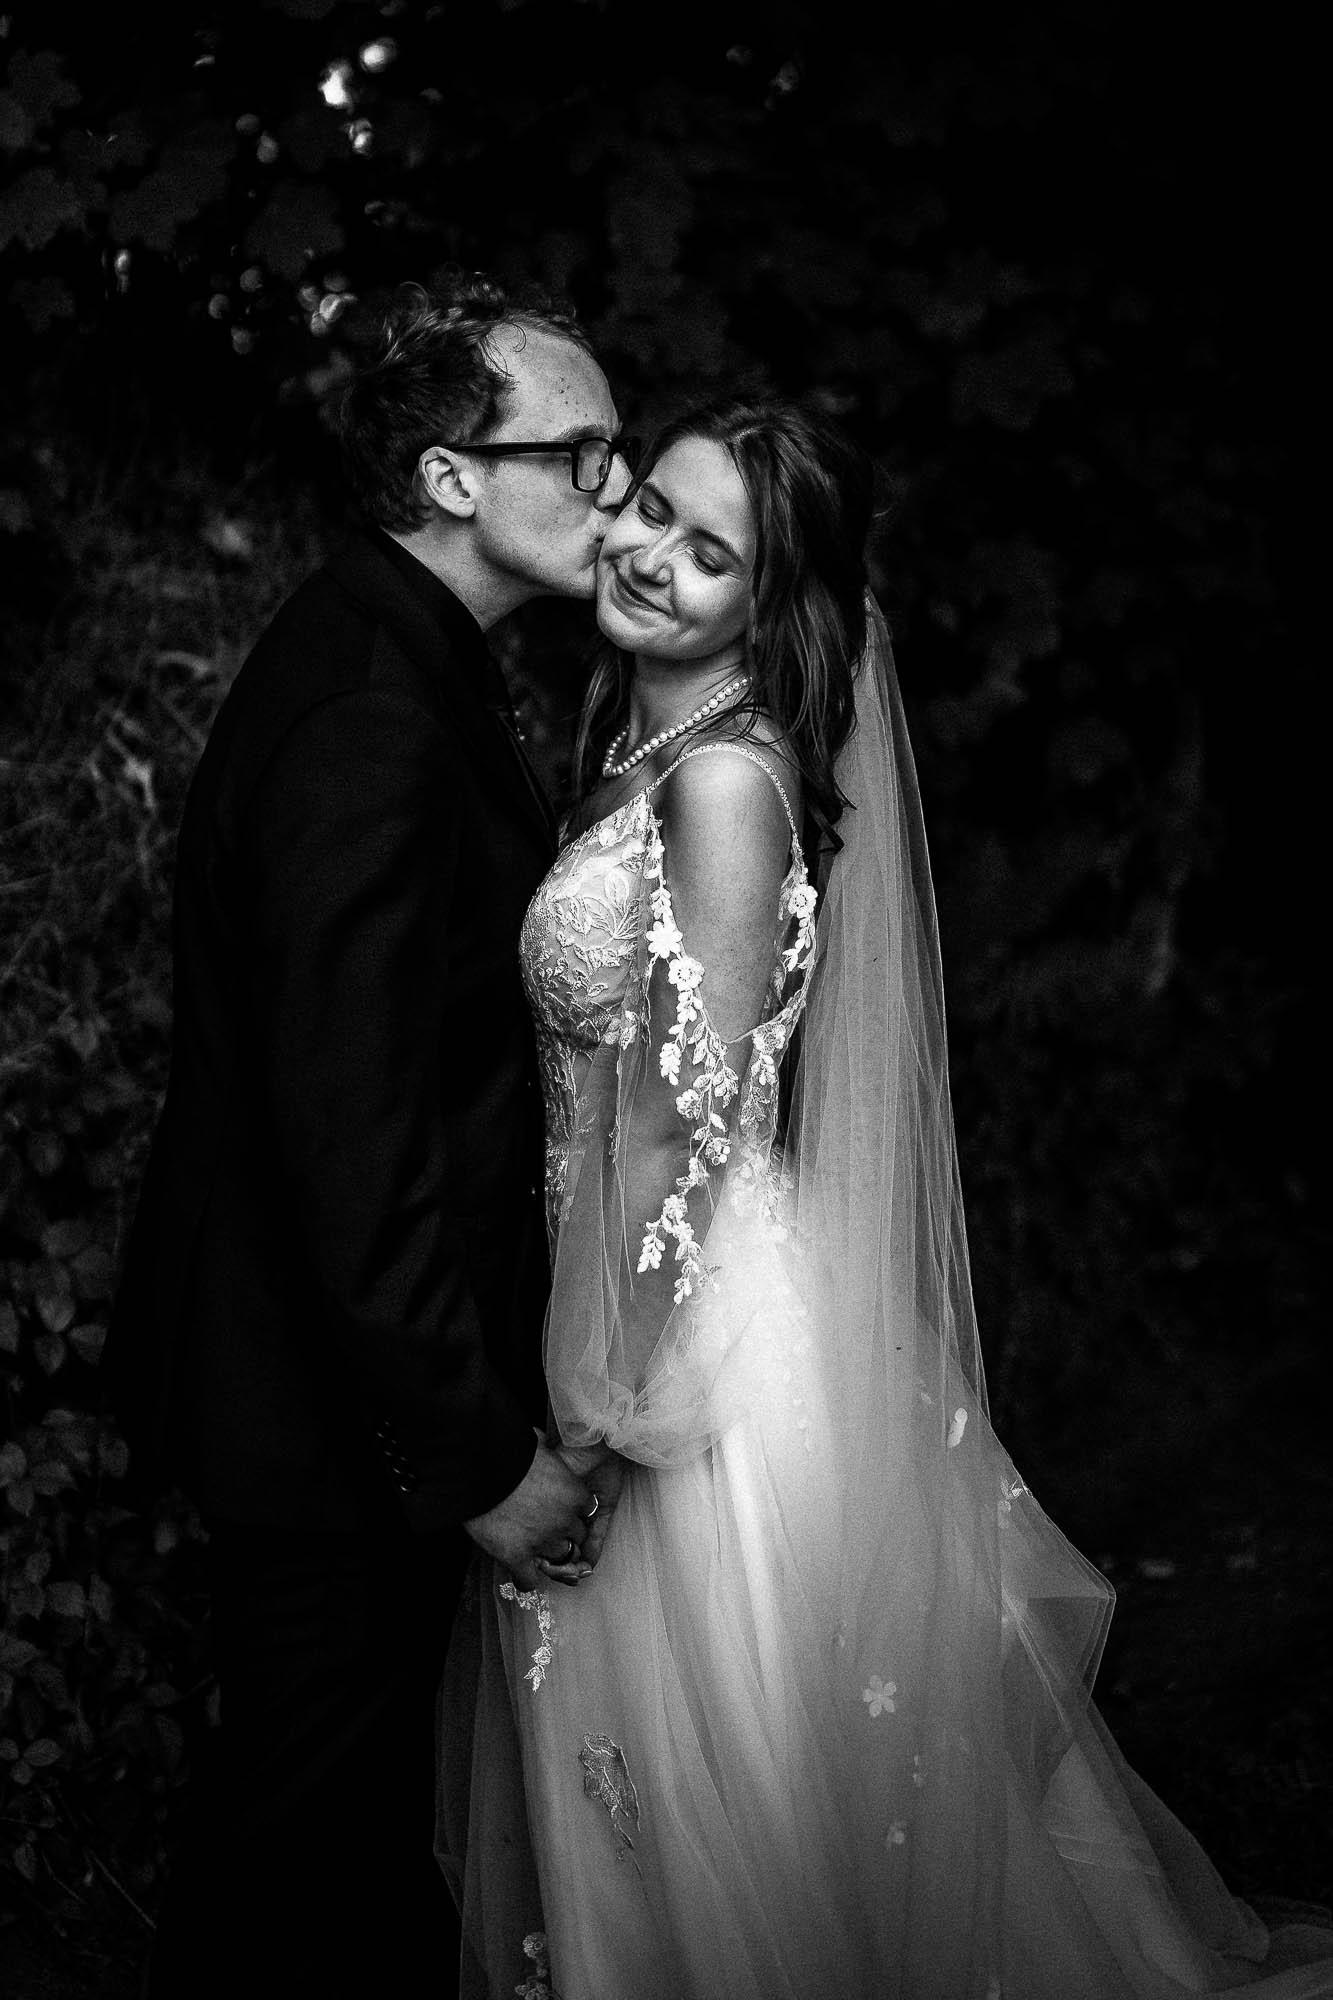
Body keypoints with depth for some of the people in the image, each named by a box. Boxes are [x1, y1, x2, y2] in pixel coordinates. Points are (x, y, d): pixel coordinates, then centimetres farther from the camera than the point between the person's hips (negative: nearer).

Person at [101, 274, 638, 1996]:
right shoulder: (371, 728, -28)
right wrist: (479, 1459, -21)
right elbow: (358, 1144, -30)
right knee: (305, 1808, 11)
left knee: (361, 1770, 28)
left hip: (359, 1363, 10)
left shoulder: (388, 651, 5)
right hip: (331, 1403, -10)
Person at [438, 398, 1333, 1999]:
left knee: (710, 1801, 8)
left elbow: (693, 1131, -21)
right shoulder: (646, 748, 8)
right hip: (620, 1289, 9)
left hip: (704, 1336, -9)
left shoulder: (724, 783, -20)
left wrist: (603, 1407, -17)